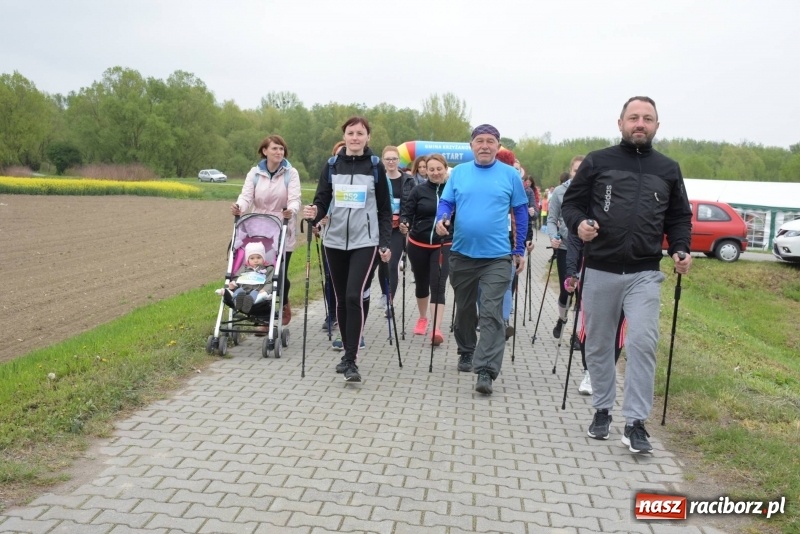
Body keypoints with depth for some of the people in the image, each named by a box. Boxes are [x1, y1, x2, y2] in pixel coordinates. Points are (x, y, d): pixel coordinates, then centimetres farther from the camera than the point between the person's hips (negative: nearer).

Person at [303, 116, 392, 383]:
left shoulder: (376, 167, 1)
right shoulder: (332, 166, 7)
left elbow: (385, 209, 3)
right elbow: (322, 201, 6)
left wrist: (385, 243, -4)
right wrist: (314, 213, -18)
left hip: (365, 242, -3)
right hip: (334, 241, 3)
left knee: (354, 296, -16)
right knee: (341, 299, 10)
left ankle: (351, 360, -10)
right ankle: (348, 353, 25)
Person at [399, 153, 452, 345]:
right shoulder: (419, 190, -3)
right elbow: (407, 211, -4)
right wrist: (404, 224, -25)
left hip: (443, 245, -2)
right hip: (418, 244, 2)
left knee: (438, 285, -10)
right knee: (421, 283, 17)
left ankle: (437, 329, -11)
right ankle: (422, 318, 40)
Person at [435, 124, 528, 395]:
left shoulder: (510, 175, 1)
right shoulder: (458, 172, 6)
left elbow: (521, 212, 6)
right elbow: (446, 202, 7)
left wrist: (520, 250, 6)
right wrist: (441, 220, -17)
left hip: (497, 256, -3)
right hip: (462, 253, 3)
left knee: (491, 314, -10)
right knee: (464, 309, 17)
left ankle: (486, 371, -12)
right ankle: (467, 353, 37)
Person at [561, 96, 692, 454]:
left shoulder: (668, 170, 10)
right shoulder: (597, 162, 3)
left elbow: (679, 218, 15)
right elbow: (571, 203, 4)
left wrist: (680, 249, -4)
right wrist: (578, 223, -18)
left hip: (644, 274, 1)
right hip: (600, 272, 0)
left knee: (642, 343, -11)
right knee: (598, 345, 9)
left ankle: (635, 422, -1)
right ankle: (602, 410, 27)